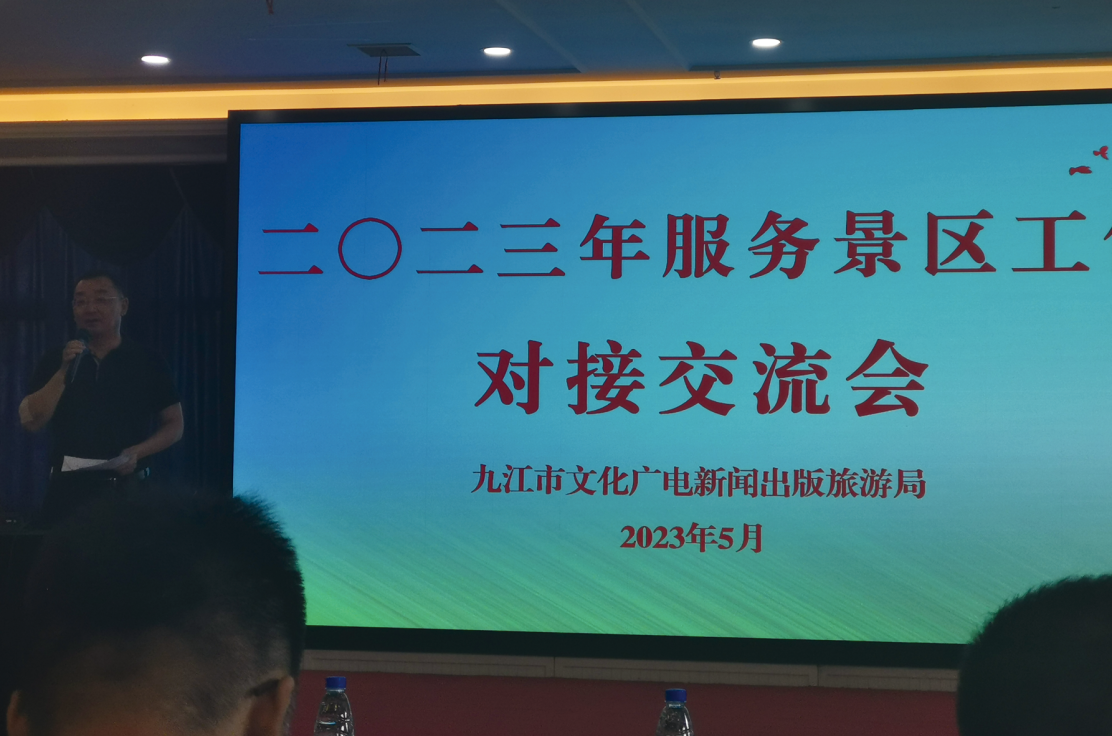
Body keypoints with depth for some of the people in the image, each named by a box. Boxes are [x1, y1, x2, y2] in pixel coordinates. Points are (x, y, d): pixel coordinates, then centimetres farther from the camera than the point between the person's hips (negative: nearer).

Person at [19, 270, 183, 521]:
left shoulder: (147, 362, 2)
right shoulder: (55, 361, 5)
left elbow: (174, 424, 5)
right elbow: (31, 421, -3)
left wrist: (137, 452, -12)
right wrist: (64, 371, -12)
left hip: (128, 488, -1)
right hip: (68, 488, 1)